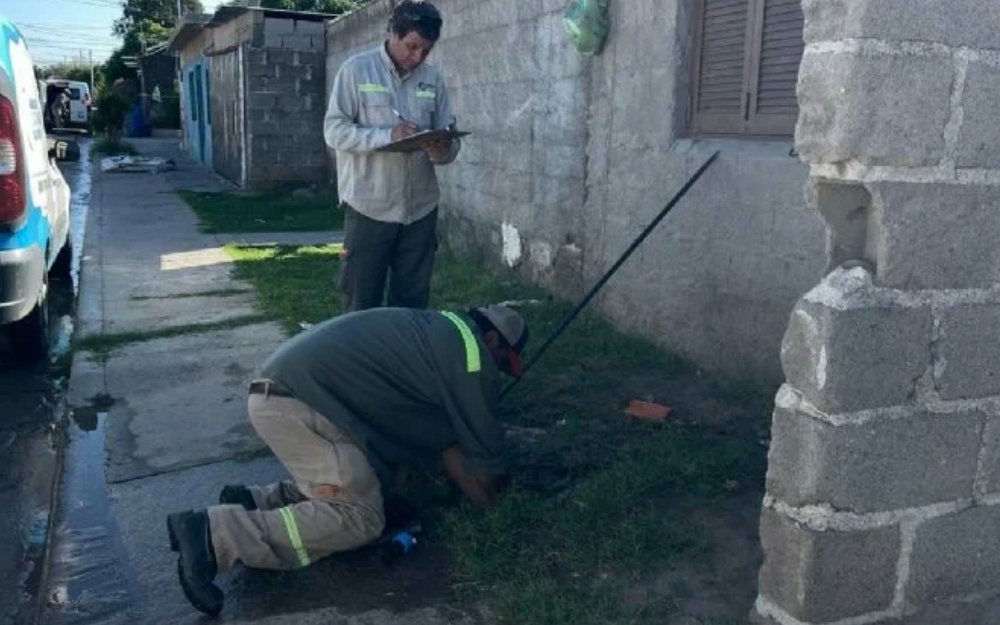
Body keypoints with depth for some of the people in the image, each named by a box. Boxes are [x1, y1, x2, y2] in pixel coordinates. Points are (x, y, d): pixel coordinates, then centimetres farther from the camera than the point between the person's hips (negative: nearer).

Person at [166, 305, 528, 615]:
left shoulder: (438, 331, 24)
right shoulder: (471, 351, -4)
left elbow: (439, 427, 29)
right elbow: (483, 445, 2)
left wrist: (462, 478, 26)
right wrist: (489, 495, 20)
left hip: (281, 393, 10)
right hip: (295, 401, -10)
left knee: (374, 482, 14)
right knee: (359, 517, -13)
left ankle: (257, 502, 8)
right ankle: (214, 534, -20)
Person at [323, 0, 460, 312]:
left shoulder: (433, 79, 8)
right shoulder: (357, 69, -2)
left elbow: (449, 135, 8)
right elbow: (334, 130, -7)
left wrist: (443, 149, -17)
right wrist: (387, 136, -21)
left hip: (421, 208, 3)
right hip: (369, 207, -3)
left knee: (413, 302, 11)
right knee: (363, 303, 5)